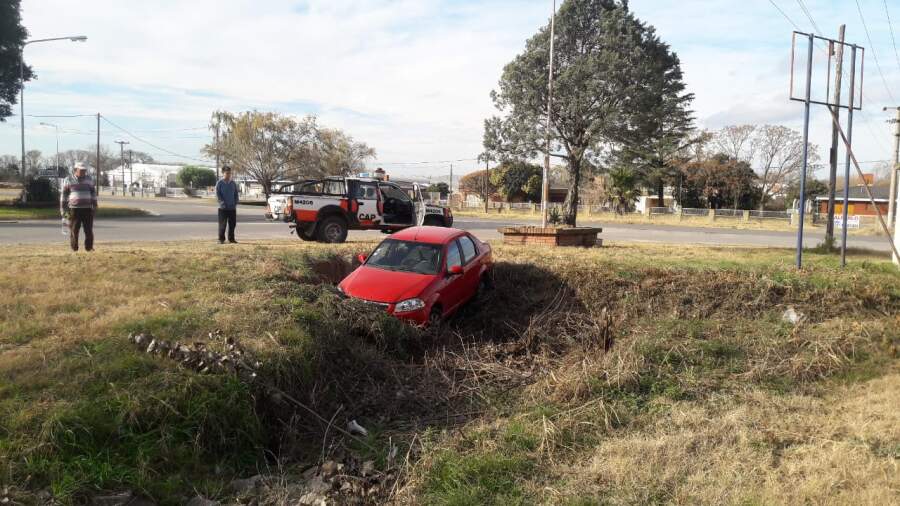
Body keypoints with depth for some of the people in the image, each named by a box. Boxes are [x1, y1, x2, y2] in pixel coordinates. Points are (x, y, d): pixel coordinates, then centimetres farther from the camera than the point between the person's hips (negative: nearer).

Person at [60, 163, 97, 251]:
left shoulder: (89, 180, 9)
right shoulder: (69, 181, 4)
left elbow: (93, 193, 14)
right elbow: (64, 195, 6)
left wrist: (94, 206, 10)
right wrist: (63, 209, 2)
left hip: (87, 209, 1)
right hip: (74, 209, -1)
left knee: (89, 229, -2)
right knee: (74, 230, -2)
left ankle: (89, 247, 7)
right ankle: (74, 248, 5)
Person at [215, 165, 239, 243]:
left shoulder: (233, 183, 9)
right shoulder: (219, 183, -3)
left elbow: (236, 194, 12)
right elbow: (217, 195, -7)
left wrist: (235, 203, 0)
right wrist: (223, 203, -14)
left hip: (232, 208, 4)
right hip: (223, 208, -4)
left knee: (232, 224, 6)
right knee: (222, 224, -3)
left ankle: (231, 239, 15)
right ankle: (221, 239, 5)